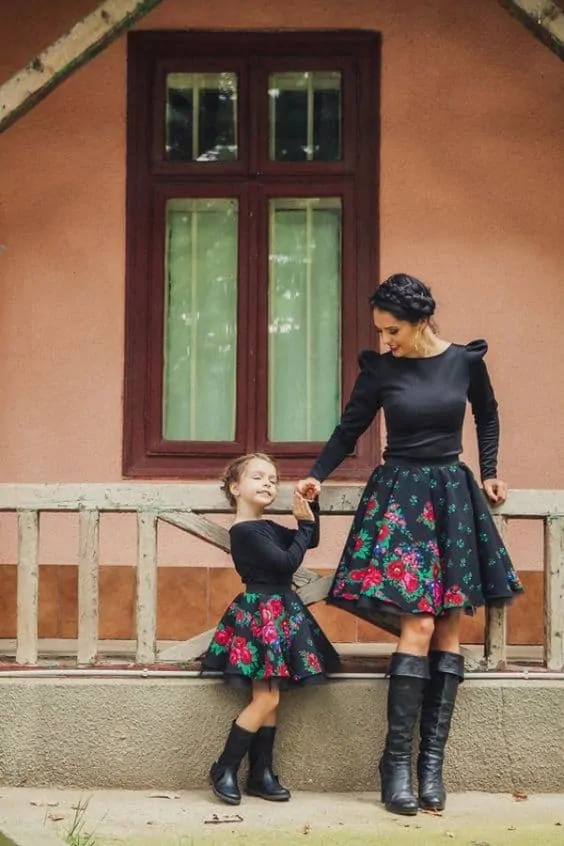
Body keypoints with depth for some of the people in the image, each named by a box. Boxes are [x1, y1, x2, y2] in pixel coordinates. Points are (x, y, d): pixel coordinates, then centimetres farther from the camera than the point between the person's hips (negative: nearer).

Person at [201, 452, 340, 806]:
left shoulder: (268, 527, 15)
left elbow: (310, 540, 23)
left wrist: (310, 505, 9)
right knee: (266, 698, -10)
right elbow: (288, 562, -19)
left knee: (269, 699, 9)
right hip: (262, 614, -9)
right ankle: (225, 769, -2)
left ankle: (261, 773, 12)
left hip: (278, 615, 9)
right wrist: (305, 522, -11)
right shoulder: (245, 532, -14)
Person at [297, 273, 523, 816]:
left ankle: (432, 761, 3)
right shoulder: (379, 369, -3)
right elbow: (350, 429, 9)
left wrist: (489, 474, 12)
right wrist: (316, 476, 1)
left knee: (449, 628, 0)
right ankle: (397, 760, -7)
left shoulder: (466, 361, -1)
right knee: (418, 625, -13)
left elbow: (487, 416, 17)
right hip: (399, 496, -2)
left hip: (452, 495, 2)